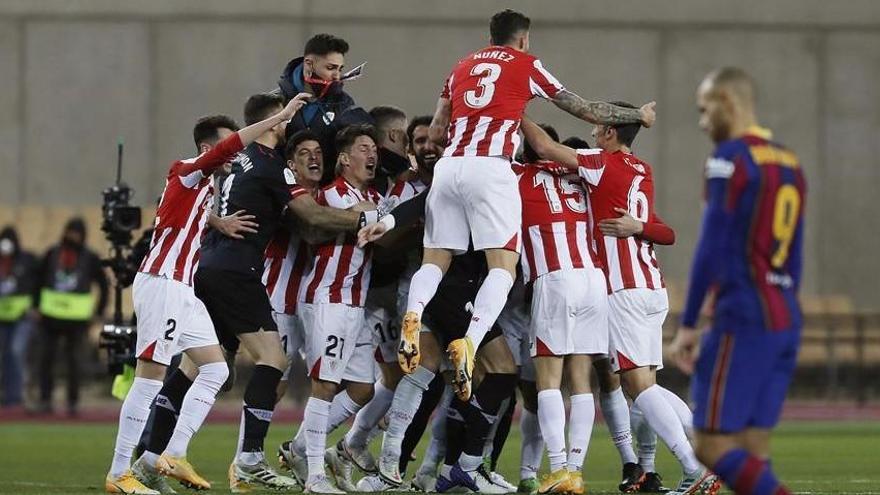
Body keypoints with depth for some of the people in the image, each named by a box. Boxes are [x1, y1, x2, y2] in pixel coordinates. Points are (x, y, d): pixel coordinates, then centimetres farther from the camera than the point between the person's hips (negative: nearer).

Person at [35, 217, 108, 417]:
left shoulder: (90, 258, 1)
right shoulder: (52, 254, 6)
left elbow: (103, 285, 7)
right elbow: (39, 279, 14)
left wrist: (98, 312, 2)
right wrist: (36, 306, 9)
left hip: (78, 317, -2)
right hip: (51, 315, 2)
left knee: (74, 360, -2)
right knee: (47, 357, -1)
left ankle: (73, 402, 5)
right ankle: (45, 400, 5)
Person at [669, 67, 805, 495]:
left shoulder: (730, 158, -9)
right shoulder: (790, 163, 16)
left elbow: (712, 248, -13)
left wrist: (688, 325, -10)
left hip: (744, 319, -8)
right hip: (786, 322, 8)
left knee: (714, 447, -8)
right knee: (752, 453, 7)